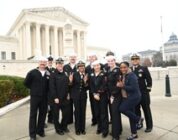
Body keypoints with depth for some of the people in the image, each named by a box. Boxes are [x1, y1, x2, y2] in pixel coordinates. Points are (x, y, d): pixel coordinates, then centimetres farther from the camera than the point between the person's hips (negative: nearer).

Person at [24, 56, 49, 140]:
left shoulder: (48, 74, 1)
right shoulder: (32, 72, -6)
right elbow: (26, 83, 1)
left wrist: (46, 91, 2)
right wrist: (34, 89, 4)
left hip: (44, 97, 3)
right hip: (34, 96, -2)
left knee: (43, 114, 11)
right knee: (33, 115, 6)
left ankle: (40, 130, 29)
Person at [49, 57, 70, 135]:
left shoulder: (66, 74, 9)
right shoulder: (53, 75, -9)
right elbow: (52, 87, -14)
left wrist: (67, 94, 5)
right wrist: (55, 97, -16)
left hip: (65, 98, 5)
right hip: (56, 98, -5)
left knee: (66, 113, 12)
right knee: (56, 114, 9)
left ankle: (64, 126, 34)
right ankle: (58, 129, 28)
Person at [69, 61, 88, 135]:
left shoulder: (86, 75, -2)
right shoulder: (74, 74, -6)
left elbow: (87, 87, -5)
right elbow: (72, 85, -5)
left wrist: (85, 82, -23)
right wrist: (71, 81, -25)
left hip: (83, 95, 2)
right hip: (76, 95, -2)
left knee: (83, 112, 9)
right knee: (77, 111, 5)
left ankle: (82, 129, 25)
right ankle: (77, 129, 22)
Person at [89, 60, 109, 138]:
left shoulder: (103, 74, -5)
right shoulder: (91, 75, 9)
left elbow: (104, 85, -13)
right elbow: (91, 86, 4)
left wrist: (98, 93, -13)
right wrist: (94, 94, -7)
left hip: (103, 95, -4)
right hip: (95, 96, 4)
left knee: (103, 112, 0)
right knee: (97, 112, 11)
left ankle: (105, 130, 13)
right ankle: (99, 127, 29)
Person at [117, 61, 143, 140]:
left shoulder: (132, 76, -18)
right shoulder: (123, 76, 8)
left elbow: (133, 88, -26)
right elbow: (121, 86, 16)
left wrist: (122, 86, -25)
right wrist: (119, 85, -3)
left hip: (133, 97, -8)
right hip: (126, 98, 8)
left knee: (122, 108, -17)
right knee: (131, 115, 14)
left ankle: (138, 119, 6)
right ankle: (134, 134, 29)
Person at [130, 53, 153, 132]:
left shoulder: (144, 68, -4)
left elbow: (149, 80, -4)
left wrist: (148, 90, -8)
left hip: (143, 93, -3)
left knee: (146, 110, 9)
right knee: (136, 110, 14)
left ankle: (149, 126, 24)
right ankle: (139, 124, 31)